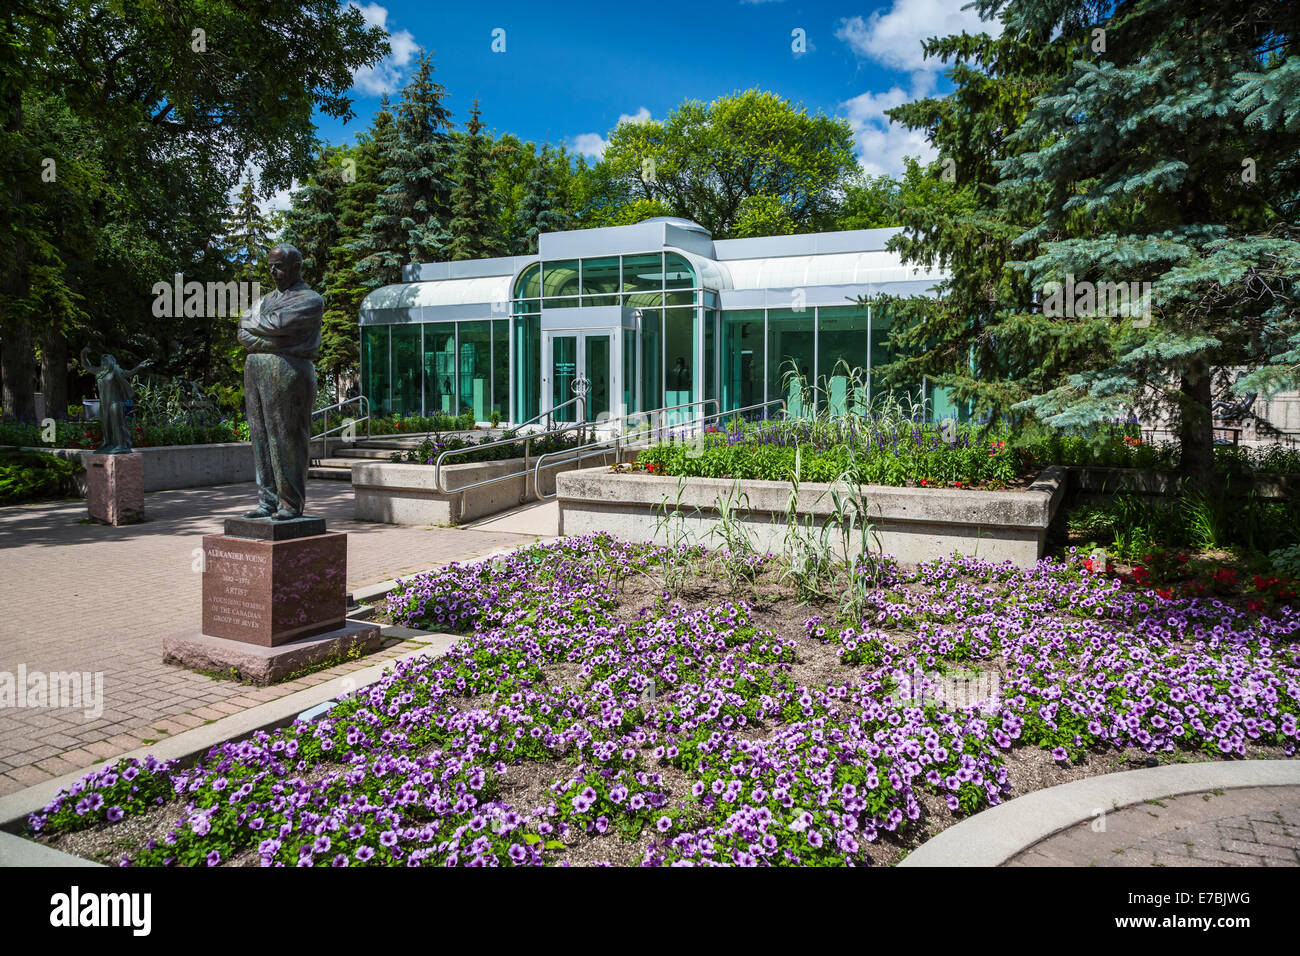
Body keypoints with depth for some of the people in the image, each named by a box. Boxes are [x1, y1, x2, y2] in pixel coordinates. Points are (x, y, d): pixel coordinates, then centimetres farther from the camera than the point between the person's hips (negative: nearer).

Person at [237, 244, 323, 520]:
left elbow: (276, 324, -14)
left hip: (288, 371, -7)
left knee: (287, 438, -7)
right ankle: (268, 500, 9)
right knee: (261, 438, 4)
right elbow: (244, 336, 9)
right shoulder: (266, 300, 24)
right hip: (255, 369, 7)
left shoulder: (310, 300, 2)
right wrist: (275, 340, -9)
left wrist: (251, 321, 4)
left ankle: (292, 504, -2)